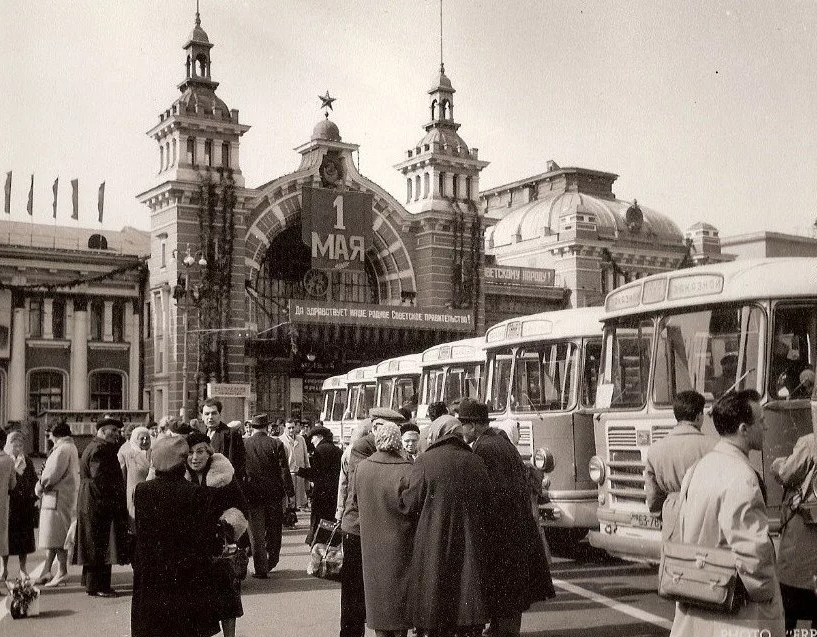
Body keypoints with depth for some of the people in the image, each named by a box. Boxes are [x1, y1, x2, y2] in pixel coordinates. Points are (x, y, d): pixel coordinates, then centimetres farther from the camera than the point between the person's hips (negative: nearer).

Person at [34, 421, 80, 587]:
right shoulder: (71, 448, 16)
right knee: (52, 536, 14)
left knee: (56, 537, -4)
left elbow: (52, 474, -20)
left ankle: (62, 572, 0)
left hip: (57, 498, -10)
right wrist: (42, 487, 7)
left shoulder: (62, 449, -16)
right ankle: (47, 571, 19)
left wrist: (39, 487, -4)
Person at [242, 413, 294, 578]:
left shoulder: (243, 445, -6)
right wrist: (289, 492, -2)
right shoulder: (276, 444, -7)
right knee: (273, 530, 17)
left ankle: (260, 569, 5)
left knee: (256, 533, 6)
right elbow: (284, 470, -8)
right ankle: (271, 562, 28)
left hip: (252, 495, 0)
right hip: (273, 494, 1)